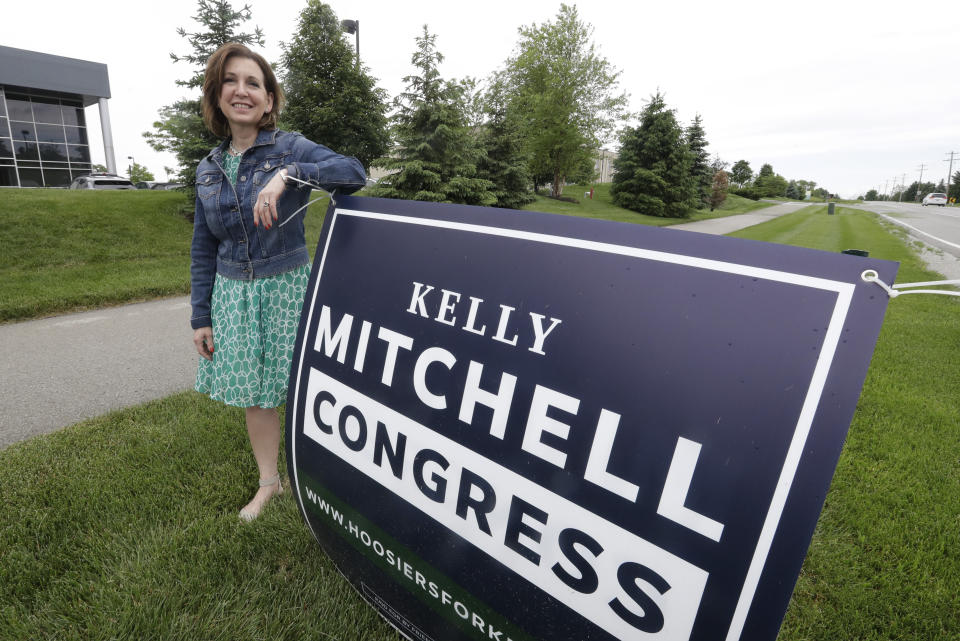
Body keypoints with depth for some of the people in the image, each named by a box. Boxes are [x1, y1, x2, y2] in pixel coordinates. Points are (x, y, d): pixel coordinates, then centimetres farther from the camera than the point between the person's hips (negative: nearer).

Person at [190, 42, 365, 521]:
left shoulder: (290, 148, -5)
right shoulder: (209, 169, 9)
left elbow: (354, 172, -22)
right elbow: (203, 248, 12)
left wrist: (289, 175, -35)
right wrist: (201, 317, 9)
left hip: (287, 288, -4)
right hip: (233, 294, 5)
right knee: (252, 393, 10)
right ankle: (268, 481, 29)